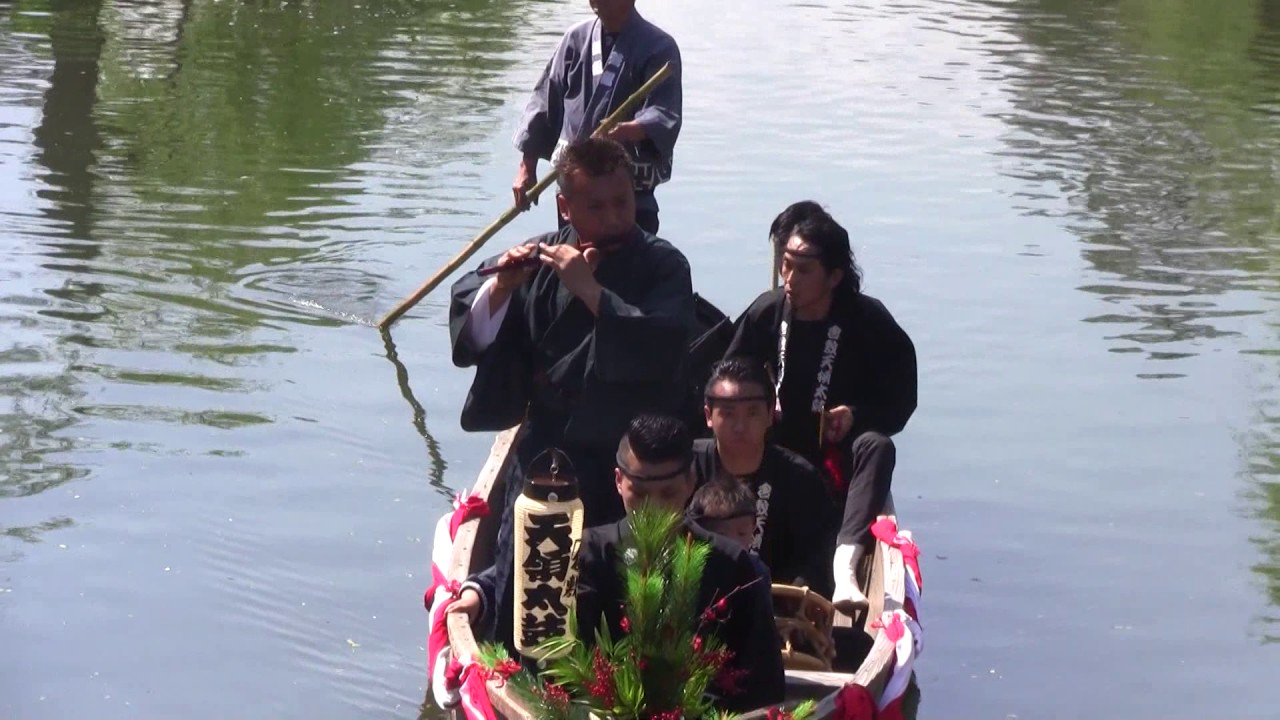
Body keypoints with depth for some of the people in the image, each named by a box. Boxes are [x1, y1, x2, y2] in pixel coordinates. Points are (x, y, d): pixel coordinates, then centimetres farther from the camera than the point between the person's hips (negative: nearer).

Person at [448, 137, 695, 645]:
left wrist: (590, 290, -25)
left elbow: (663, 349, -22)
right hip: (548, 450, 3)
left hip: (635, 459, -3)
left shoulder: (662, 266, -3)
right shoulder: (541, 259, 6)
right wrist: (502, 286, -17)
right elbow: (471, 332, 3)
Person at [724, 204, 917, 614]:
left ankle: (844, 565, -55)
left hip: (840, 463, -2)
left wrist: (857, 415, -22)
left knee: (876, 447, -36)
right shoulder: (767, 312, 0)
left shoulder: (869, 322, -6)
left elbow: (901, 402, -3)